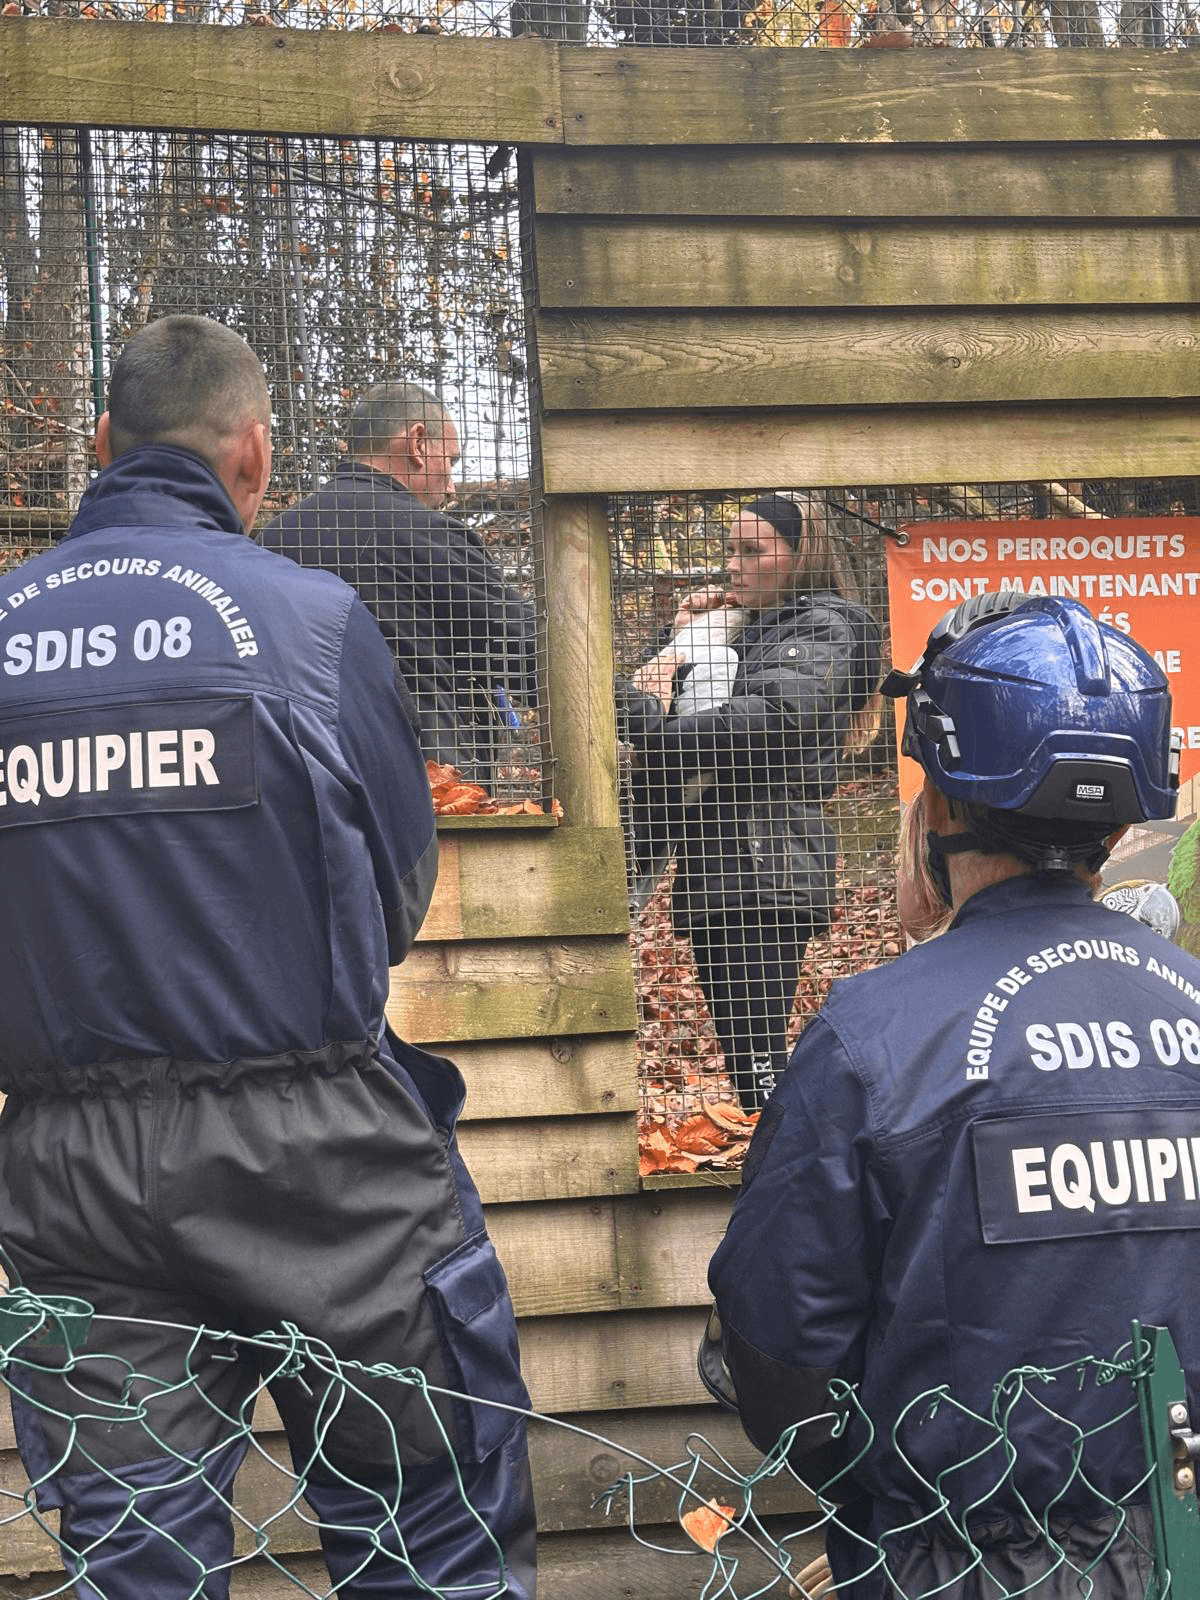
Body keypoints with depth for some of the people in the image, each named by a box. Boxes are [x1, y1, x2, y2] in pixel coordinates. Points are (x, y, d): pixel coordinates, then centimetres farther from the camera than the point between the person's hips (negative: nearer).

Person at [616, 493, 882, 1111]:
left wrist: (658, 732, -19)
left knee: (756, 1051, -15)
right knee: (739, 1054, 8)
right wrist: (683, 643, 12)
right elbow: (681, 714, 21)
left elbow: (776, 715, -18)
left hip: (768, 869, -8)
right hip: (713, 874, 8)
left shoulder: (826, 627, 1)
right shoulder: (737, 632, 25)